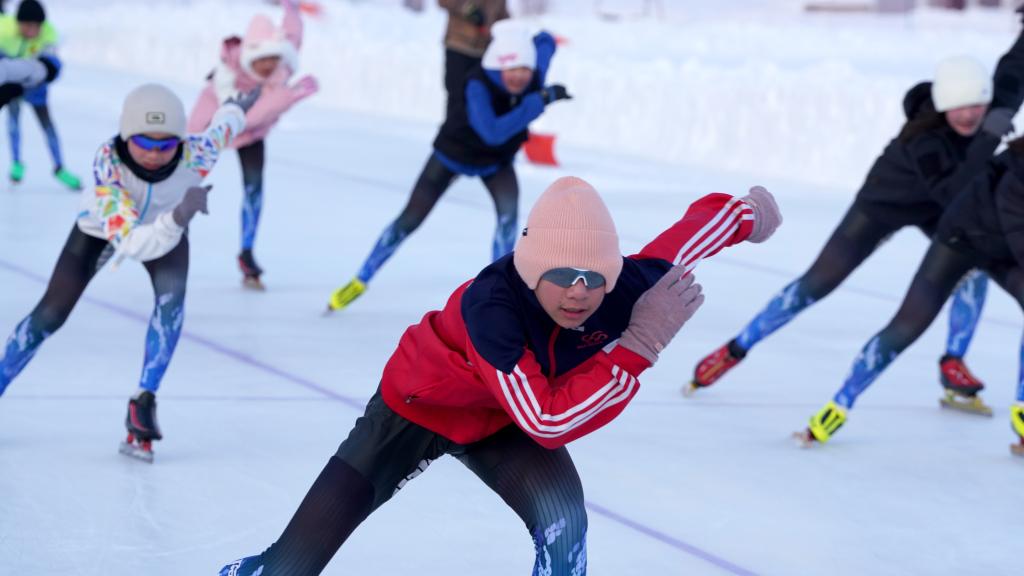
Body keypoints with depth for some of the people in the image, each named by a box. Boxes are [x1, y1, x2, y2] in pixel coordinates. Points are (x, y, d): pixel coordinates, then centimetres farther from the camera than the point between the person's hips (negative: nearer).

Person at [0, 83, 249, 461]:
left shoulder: (196, 154, -38)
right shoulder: (108, 160, -44)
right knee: (51, 314, -2)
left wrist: (239, 108, 10)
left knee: (172, 294, -27)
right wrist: (178, 219, -67)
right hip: (101, 227, -1)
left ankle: (143, 403, -18)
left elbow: (226, 123, -14)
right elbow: (129, 242, -50)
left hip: (168, 224, 1)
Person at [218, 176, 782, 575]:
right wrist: (642, 343, -47)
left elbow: (699, 221, -12)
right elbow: (547, 422, -46)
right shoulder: (490, 304, -44)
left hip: (503, 421, 4)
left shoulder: (631, 288, -30)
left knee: (563, 521, -18)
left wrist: (749, 210, 10)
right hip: (417, 405, -4)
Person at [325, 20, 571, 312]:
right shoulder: (478, 85, -41)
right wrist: (539, 101, -56)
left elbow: (545, 42, -5)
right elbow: (493, 133, -55)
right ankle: (360, 282, 23)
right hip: (454, 152, -3)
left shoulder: (534, 76, -28)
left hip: (496, 160, 3)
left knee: (508, 211, -25)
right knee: (410, 219, 3)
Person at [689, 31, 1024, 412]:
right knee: (817, 284, -6)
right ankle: (734, 351, 6)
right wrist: (989, 139, -56)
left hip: (936, 206, 5)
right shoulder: (923, 139, -41)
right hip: (885, 202, -5)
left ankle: (953, 365, -4)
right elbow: (955, 195, -49)